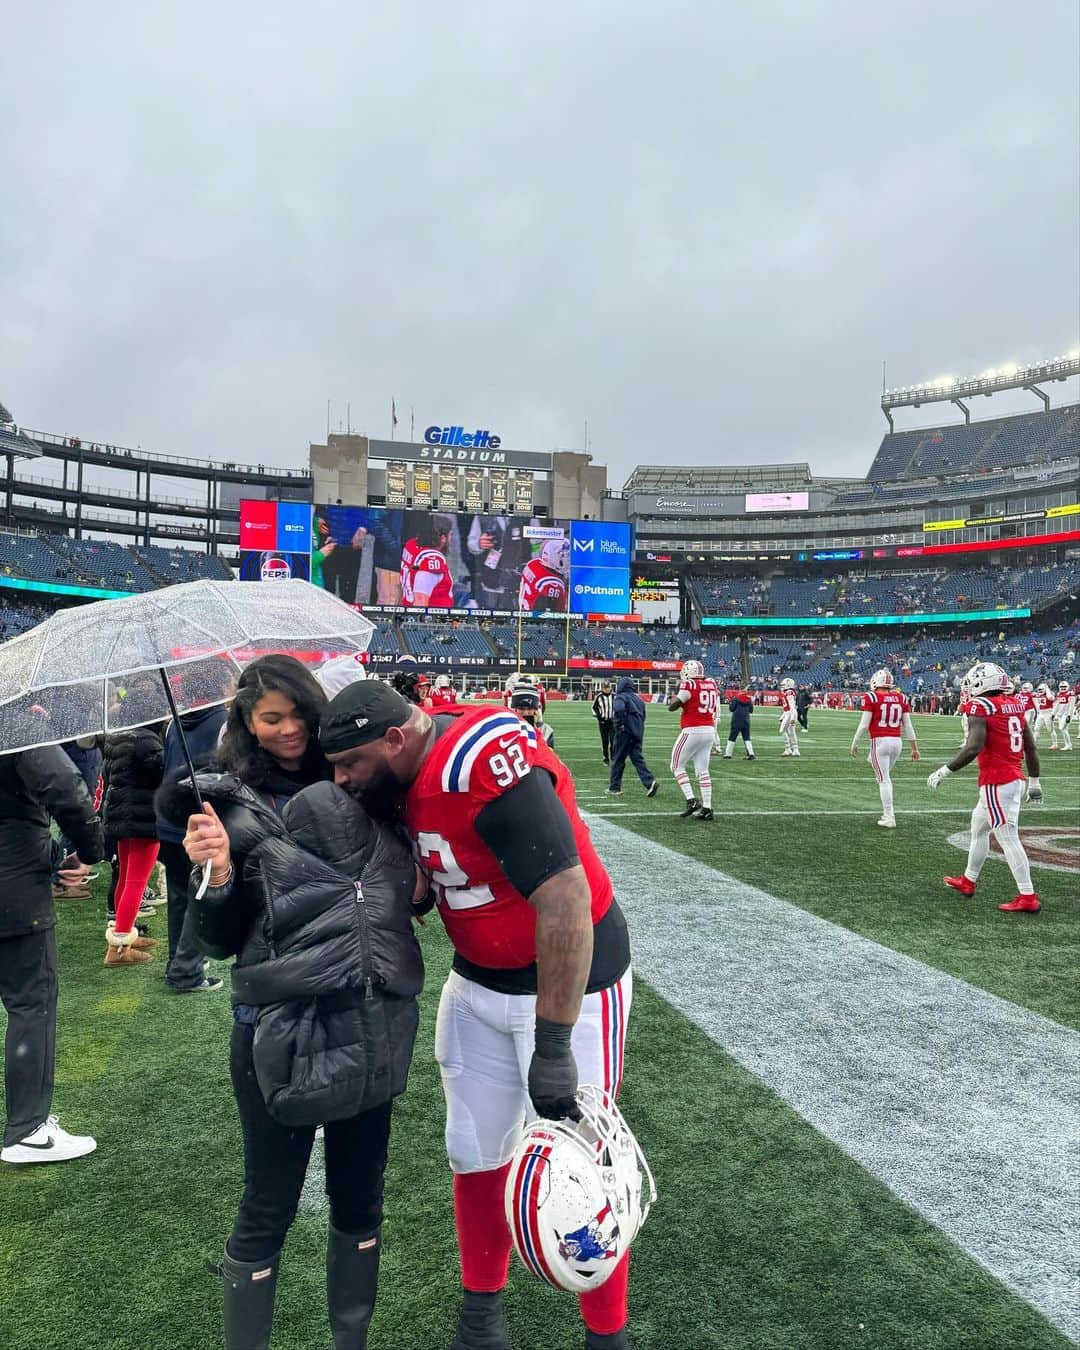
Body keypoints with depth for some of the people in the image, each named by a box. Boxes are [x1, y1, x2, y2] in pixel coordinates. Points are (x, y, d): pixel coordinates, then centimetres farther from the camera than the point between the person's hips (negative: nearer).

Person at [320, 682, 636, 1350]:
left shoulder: (487, 763, -30)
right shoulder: (415, 771, -2)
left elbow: (564, 900, -30)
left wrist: (552, 1046, -25)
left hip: (568, 982, -7)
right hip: (478, 982, 8)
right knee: (476, 1153, 16)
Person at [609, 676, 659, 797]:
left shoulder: (621, 697, -8)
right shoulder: (638, 698, 17)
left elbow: (619, 708, -30)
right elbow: (643, 716, 22)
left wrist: (620, 724, -20)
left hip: (625, 732, -6)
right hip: (638, 733, 6)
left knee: (618, 759, 5)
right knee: (638, 759, 7)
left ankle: (614, 787, 12)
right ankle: (650, 781, -11)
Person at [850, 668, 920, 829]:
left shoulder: (871, 698, -6)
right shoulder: (901, 698, 7)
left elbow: (864, 725, -8)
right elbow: (908, 725, 8)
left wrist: (854, 743, 3)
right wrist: (914, 747, 14)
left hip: (880, 741, -5)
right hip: (897, 742, 5)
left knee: (884, 779, 0)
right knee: (886, 776, 21)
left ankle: (889, 818, 0)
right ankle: (888, 812, 21)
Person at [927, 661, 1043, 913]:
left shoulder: (980, 707, -13)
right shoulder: (1013, 705, 10)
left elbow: (973, 748, -24)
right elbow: (1031, 747, 13)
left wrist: (944, 771, -16)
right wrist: (1034, 782, 21)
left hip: (996, 783, -9)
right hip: (1014, 779, 9)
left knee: (1008, 838, -3)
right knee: (978, 826, 22)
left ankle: (1028, 898, 1)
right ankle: (968, 881, 34)